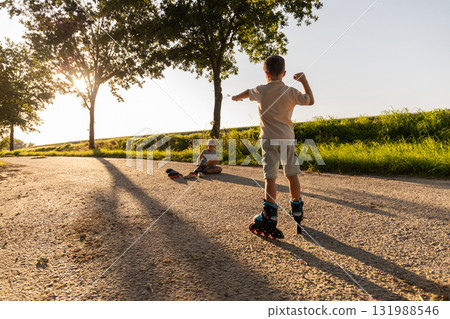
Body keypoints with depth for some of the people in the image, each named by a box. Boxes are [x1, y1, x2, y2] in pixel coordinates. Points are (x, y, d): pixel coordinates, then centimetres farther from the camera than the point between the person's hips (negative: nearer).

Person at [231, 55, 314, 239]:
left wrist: (236, 97, 43)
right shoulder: (291, 92, 1)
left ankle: (269, 221, -7)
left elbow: (246, 93, 22)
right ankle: (298, 216, 23)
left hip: (269, 139, -2)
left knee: (270, 177, -6)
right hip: (288, 138, 2)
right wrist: (304, 81, 22)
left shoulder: (261, 91, 0)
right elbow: (311, 100, 16)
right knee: (292, 175, 10)